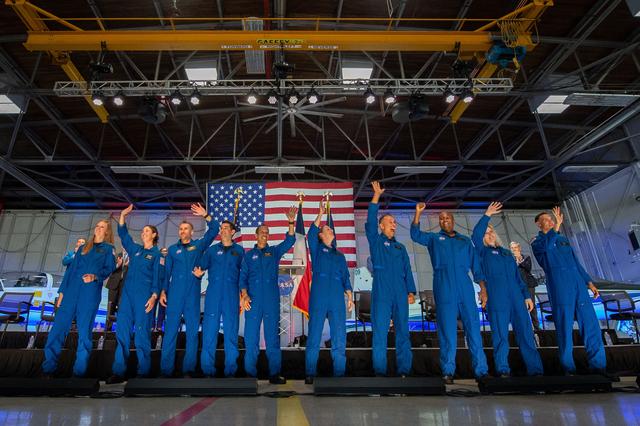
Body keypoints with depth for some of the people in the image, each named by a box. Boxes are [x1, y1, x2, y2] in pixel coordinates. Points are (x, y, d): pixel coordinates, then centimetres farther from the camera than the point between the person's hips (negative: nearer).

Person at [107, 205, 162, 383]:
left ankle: (143, 373, 2)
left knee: (141, 333, -5)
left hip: (144, 295, -5)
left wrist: (154, 296, -14)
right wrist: (123, 215, 13)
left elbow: (157, 276, -4)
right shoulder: (135, 249, 18)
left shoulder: (157, 254, 3)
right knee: (122, 332, 2)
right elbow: (123, 234, 22)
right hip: (127, 293, 6)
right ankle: (118, 372, 6)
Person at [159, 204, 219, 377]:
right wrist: (163, 291, 3)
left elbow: (214, 230, 1)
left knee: (192, 331, 2)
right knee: (170, 330, -1)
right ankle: (166, 370, 6)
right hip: (174, 293, 1)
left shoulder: (199, 245, 10)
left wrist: (205, 216, -11)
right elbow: (166, 271, 12)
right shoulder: (173, 249, 13)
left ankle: (188, 369, 10)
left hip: (193, 294, 0)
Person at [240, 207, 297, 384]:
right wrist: (244, 294, -8)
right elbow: (242, 276, 7)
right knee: (251, 337, 1)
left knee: (272, 336, 3)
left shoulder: (274, 251, 13)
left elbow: (289, 241, 0)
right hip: (253, 300, 0)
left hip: (272, 300, 0)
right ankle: (250, 374, 10)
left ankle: (274, 374, 8)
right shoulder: (249, 255, 12)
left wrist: (291, 223, -14)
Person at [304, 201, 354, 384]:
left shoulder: (340, 255, 22)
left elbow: (345, 277, 16)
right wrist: (320, 214, -8)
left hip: (337, 300, 3)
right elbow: (311, 234, -6)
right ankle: (310, 375, 5)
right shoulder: (316, 249, 13)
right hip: (318, 298, -3)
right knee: (314, 337, -2)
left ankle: (339, 374, 10)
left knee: (339, 338, 2)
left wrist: (349, 296, 3)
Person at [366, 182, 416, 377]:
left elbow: (407, 271, 15)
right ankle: (380, 372, 4)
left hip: (400, 293, 4)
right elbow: (370, 221, -5)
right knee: (380, 333, -3)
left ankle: (404, 371, 12)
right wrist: (376, 196, -9)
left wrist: (411, 292, 4)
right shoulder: (376, 241, 9)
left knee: (403, 333, 5)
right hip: (381, 293, -4)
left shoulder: (401, 247, 20)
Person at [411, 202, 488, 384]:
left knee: (473, 328, 0)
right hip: (444, 289, -2)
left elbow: (476, 266, 17)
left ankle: (481, 370, 6)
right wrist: (418, 213, -10)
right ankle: (448, 371, 4)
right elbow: (416, 234, 1)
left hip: (465, 288, 2)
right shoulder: (434, 238, 16)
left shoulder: (465, 241, 21)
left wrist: (483, 288, 8)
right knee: (447, 331, -1)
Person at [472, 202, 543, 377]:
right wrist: (486, 215, -8)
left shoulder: (507, 253, 24)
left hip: (516, 298, 5)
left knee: (526, 333, 2)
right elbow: (475, 235, -10)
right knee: (500, 335, -3)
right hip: (497, 300, -5)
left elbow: (518, 277, 23)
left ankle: (535, 369, 7)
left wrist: (527, 295, 14)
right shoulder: (483, 252, 9)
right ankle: (503, 370, 4)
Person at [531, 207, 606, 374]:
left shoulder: (563, 239, 23)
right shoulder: (537, 242, 5)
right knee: (565, 329, -2)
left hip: (578, 286, 6)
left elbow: (576, 262, 25)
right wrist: (556, 227, -21)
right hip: (559, 289, -5)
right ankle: (568, 368, 7)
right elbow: (546, 246, -21)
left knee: (591, 324, 1)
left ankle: (598, 366, 10)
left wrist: (589, 282, 19)